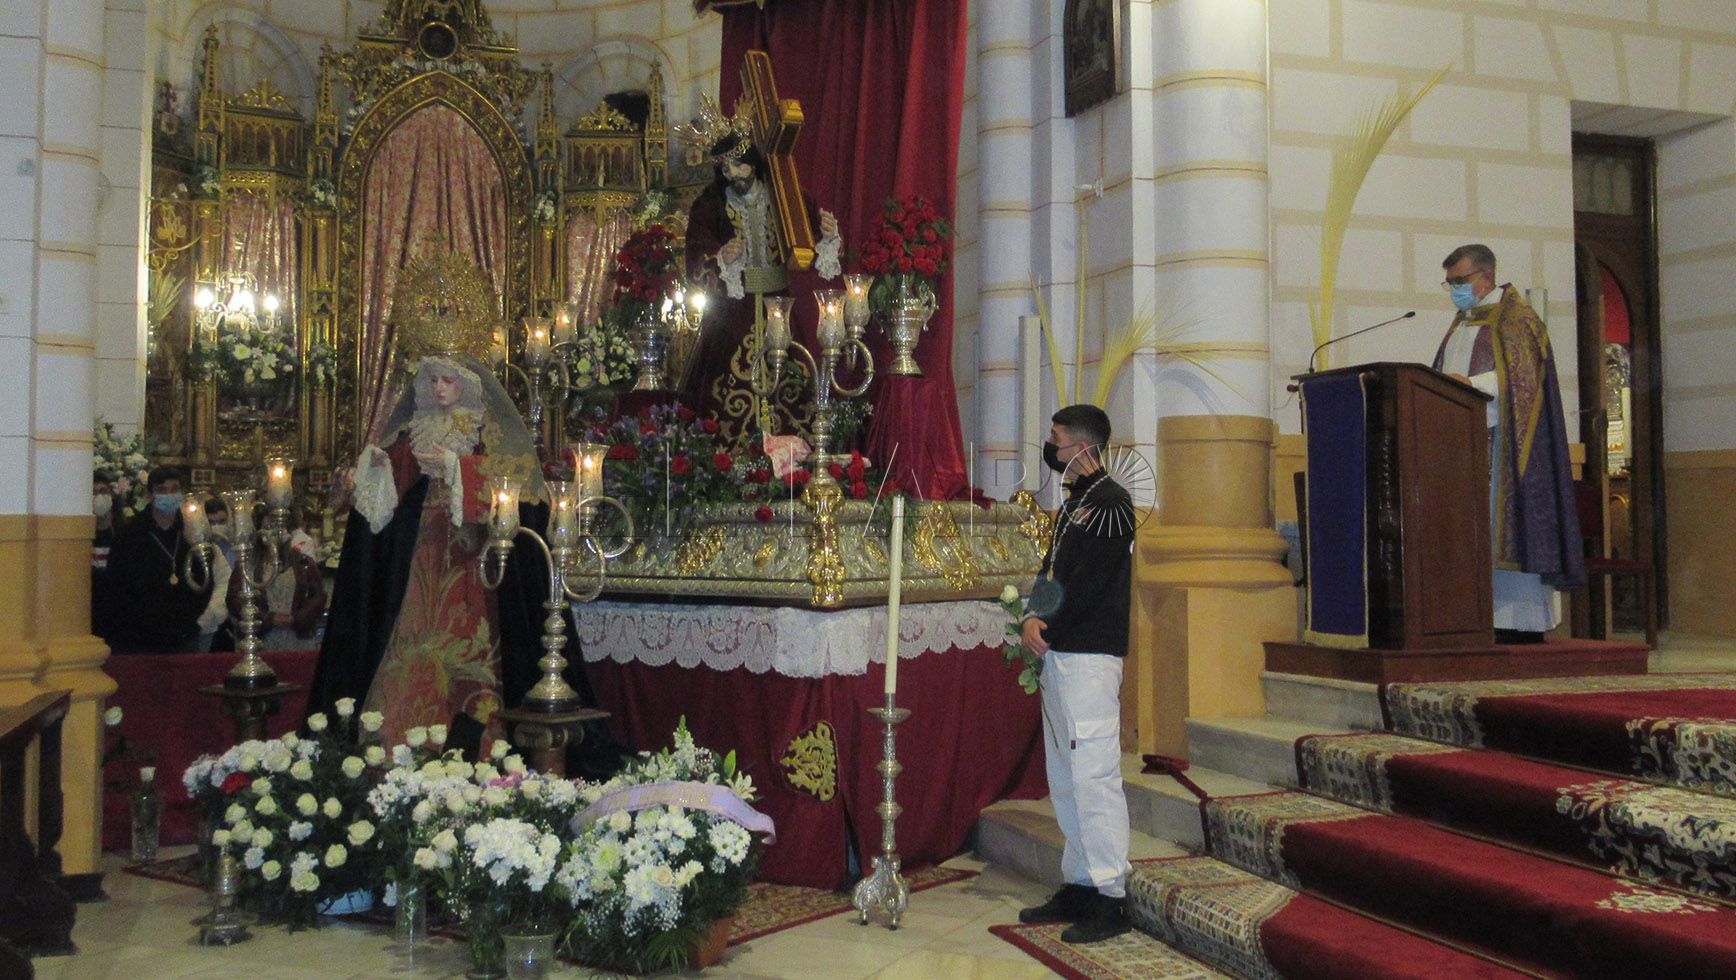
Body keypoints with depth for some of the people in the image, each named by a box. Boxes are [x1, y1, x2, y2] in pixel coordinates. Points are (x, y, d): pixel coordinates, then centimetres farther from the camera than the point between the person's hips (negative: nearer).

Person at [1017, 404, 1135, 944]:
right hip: (1058, 654, 10)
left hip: (1090, 655, -10)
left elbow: (1089, 584, -17)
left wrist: (1049, 630, -9)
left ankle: (1109, 899, -2)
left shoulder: (1110, 503, -10)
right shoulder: (1074, 500, 19)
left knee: (1093, 774, -8)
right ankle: (1078, 885, 22)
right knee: (1064, 776, 13)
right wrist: (1033, 617, -2)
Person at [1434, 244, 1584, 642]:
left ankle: (1522, 620, -8)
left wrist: (1471, 383, -23)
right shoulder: (1463, 322, 23)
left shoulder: (1515, 316, -1)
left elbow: (1523, 374, -13)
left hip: (1501, 439, -7)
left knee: (1504, 521, -11)